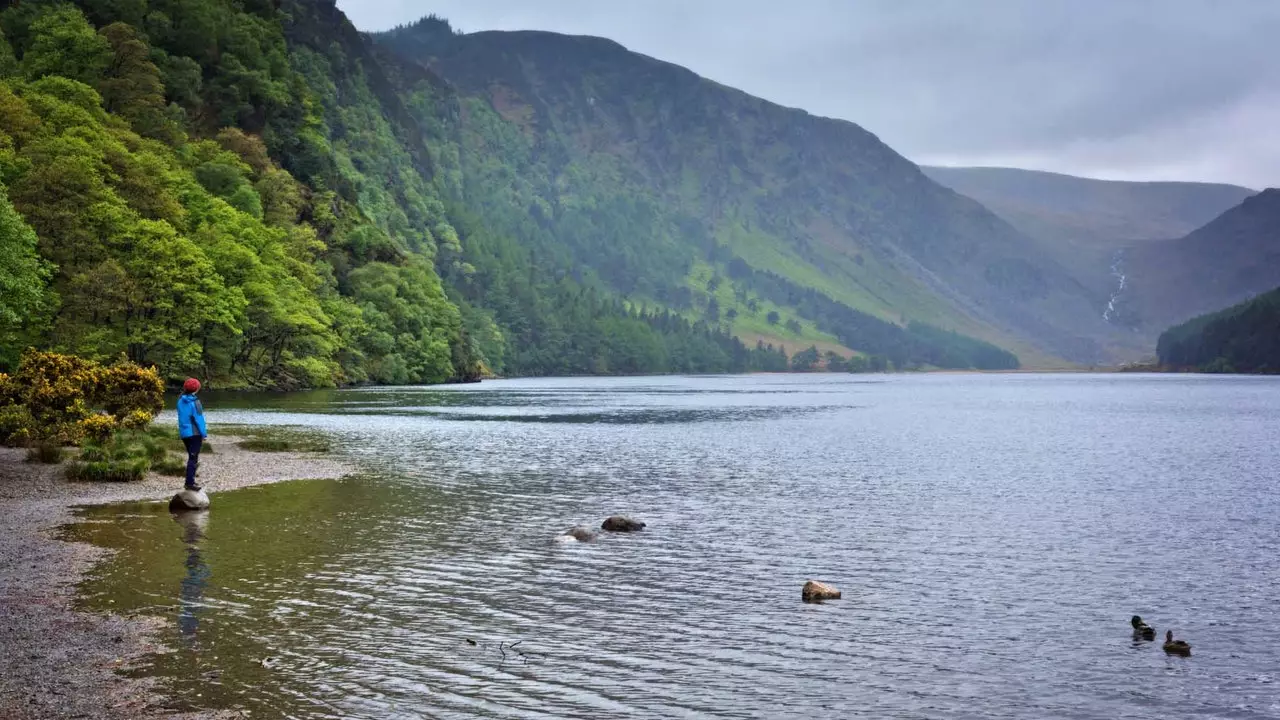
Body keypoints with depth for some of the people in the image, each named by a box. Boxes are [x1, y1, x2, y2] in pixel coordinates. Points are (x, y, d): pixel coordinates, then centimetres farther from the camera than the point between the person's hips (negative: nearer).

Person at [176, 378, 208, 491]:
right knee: (193, 458, -6)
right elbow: (199, 419, -15)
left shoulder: (181, 401, 8)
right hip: (194, 433, -7)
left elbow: (181, 418, 13)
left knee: (192, 456, 19)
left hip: (184, 433, 7)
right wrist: (204, 434, -10)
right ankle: (190, 483, -10)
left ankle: (190, 480, 24)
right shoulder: (195, 402, -14)